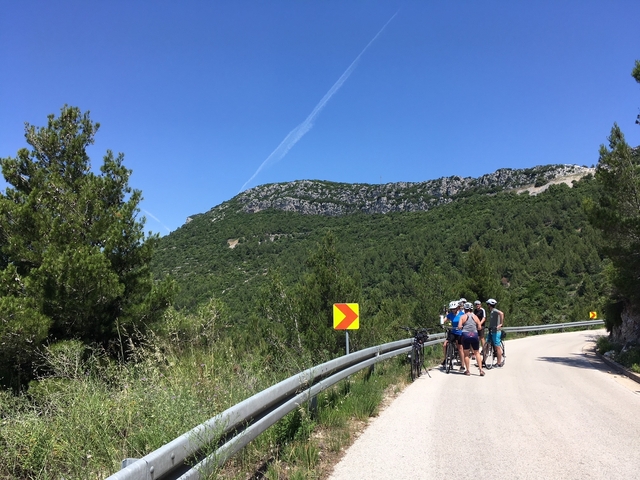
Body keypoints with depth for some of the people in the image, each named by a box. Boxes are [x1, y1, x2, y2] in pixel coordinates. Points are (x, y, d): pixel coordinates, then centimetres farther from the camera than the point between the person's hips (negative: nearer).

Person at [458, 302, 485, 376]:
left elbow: (459, 327, -10)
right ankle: (481, 370, 8)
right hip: (474, 335, 2)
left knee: (466, 354, 8)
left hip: (465, 335, -2)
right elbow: (479, 327, 2)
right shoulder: (475, 316, 7)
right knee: (477, 353, 14)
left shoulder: (463, 317, 1)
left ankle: (468, 370, 11)